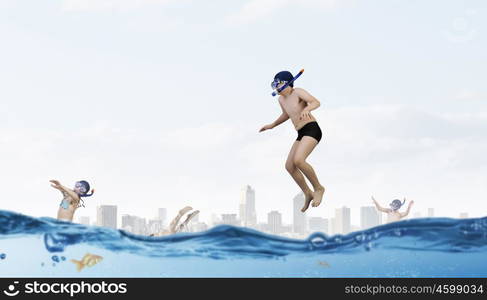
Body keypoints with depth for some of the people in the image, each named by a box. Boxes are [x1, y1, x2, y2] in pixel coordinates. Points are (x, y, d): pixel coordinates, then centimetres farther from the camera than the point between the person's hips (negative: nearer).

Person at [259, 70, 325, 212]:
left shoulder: (298, 92, -7)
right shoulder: (282, 99, 16)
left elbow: (316, 102, -22)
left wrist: (306, 109, -41)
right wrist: (272, 125, 40)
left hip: (311, 129, -9)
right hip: (301, 134, 9)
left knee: (298, 160, -26)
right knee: (289, 166, 1)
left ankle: (318, 188, -8)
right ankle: (308, 194, 14)